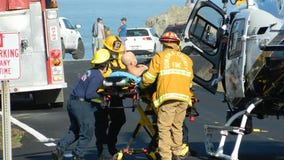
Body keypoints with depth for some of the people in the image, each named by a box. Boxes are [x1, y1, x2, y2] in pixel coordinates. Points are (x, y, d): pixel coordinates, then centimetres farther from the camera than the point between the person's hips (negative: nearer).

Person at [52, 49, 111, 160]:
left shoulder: (91, 72, 14)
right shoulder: (98, 77, -14)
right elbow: (89, 94, -20)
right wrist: (101, 97, -7)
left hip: (72, 102, 9)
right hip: (82, 104, -9)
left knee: (74, 131, 18)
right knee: (87, 133, 2)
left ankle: (59, 149, 5)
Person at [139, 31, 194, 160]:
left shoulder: (159, 57, 7)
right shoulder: (186, 59, 20)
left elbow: (148, 78, 3)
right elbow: (190, 80, 17)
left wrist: (142, 86, 20)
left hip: (168, 96, -4)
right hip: (184, 97, 5)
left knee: (164, 128, -3)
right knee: (177, 126, 15)